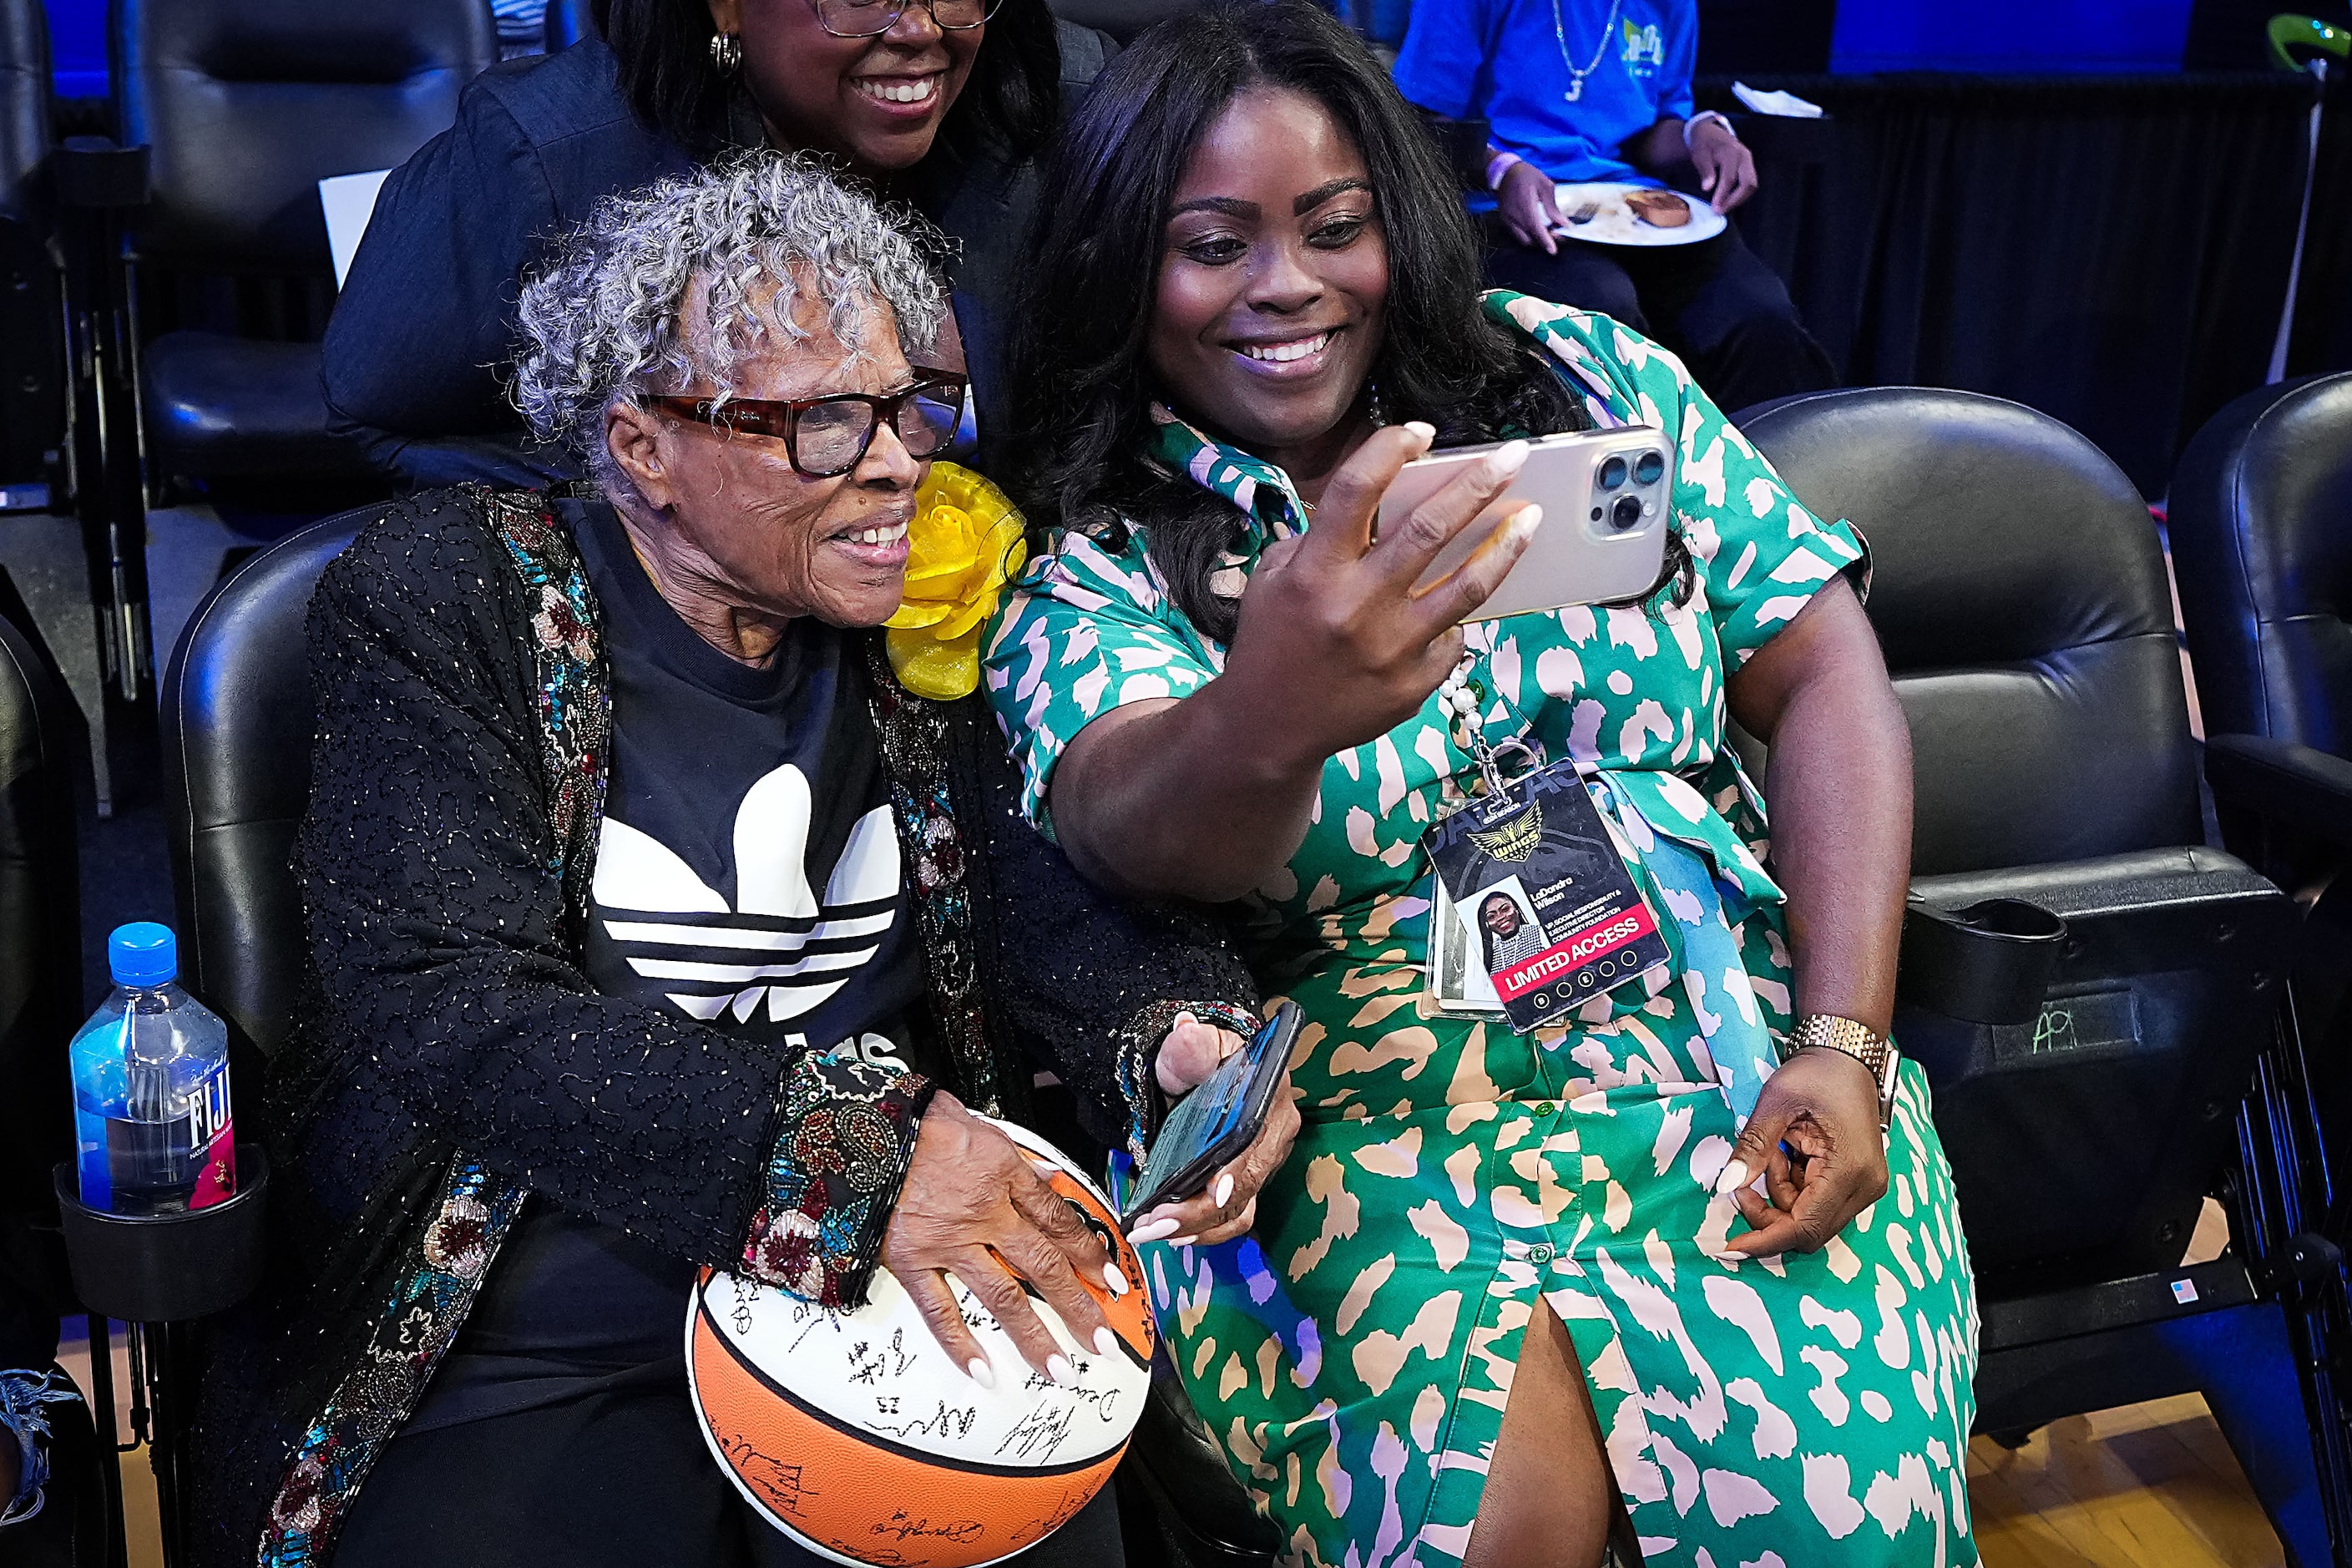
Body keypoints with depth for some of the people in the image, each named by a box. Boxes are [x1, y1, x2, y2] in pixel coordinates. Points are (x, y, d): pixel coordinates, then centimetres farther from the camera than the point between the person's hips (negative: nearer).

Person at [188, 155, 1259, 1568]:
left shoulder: (917, 623, 6)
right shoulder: (444, 603, -6)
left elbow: (1059, 892, 1)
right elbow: (448, 1008, -16)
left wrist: (1181, 1030, -22)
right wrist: (846, 1144, -27)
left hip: (901, 1291, 3)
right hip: (529, 1363, -2)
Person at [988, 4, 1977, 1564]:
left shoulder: (1580, 374, 6)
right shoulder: (1095, 570, -1)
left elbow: (1823, 676, 6)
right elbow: (1128, 820, -23)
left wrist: (1843, 1045, -5)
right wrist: (1271, 721, -47)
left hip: (1737, 1068, 2)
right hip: (1379, 1119, -2)